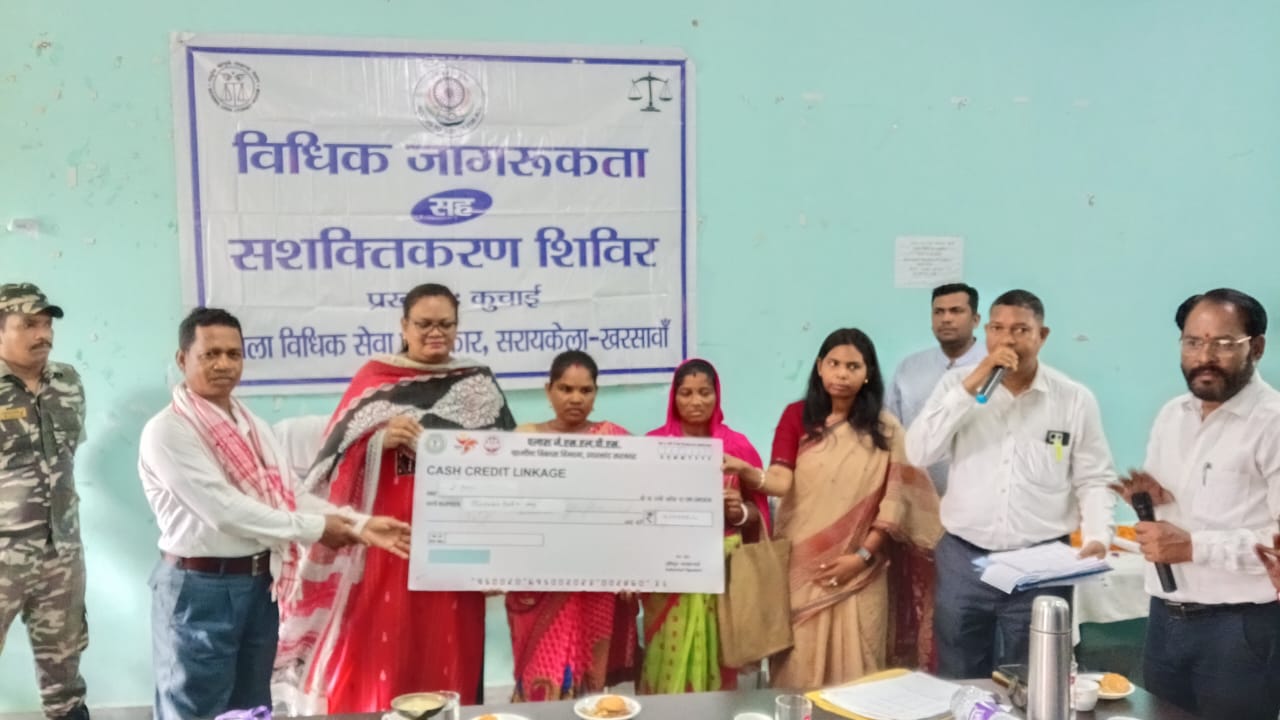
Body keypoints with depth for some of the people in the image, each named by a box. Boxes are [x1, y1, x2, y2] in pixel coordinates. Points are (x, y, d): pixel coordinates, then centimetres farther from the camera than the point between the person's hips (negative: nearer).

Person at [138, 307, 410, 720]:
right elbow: (225, 510, -23)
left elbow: (289, 496, 6)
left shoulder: (253, 426, 11)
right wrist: (315, 529, -17)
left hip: (258, 583, 8)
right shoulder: (167, 431, -15)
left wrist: (359, 526, -8)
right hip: (199, 589, -8)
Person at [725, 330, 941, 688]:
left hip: (858, 571, 0)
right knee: (799, 668, 3)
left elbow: (895, 501, -1)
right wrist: (747, 472, -31)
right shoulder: (797, 416, 2)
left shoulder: (885, 429, 3)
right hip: (802, 567, 0)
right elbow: (782, 480, -11)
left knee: (853, 671, 3)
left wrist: (863, 555, -9)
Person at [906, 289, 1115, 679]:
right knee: (959, 684, 12)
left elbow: (1094, 480, 4)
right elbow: (919, 452, -12)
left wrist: (1097, 537, -13)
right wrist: (973, 384, -16)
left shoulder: (1075, 399, 0)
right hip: (963, 558, 1)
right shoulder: (958, 382, 0)